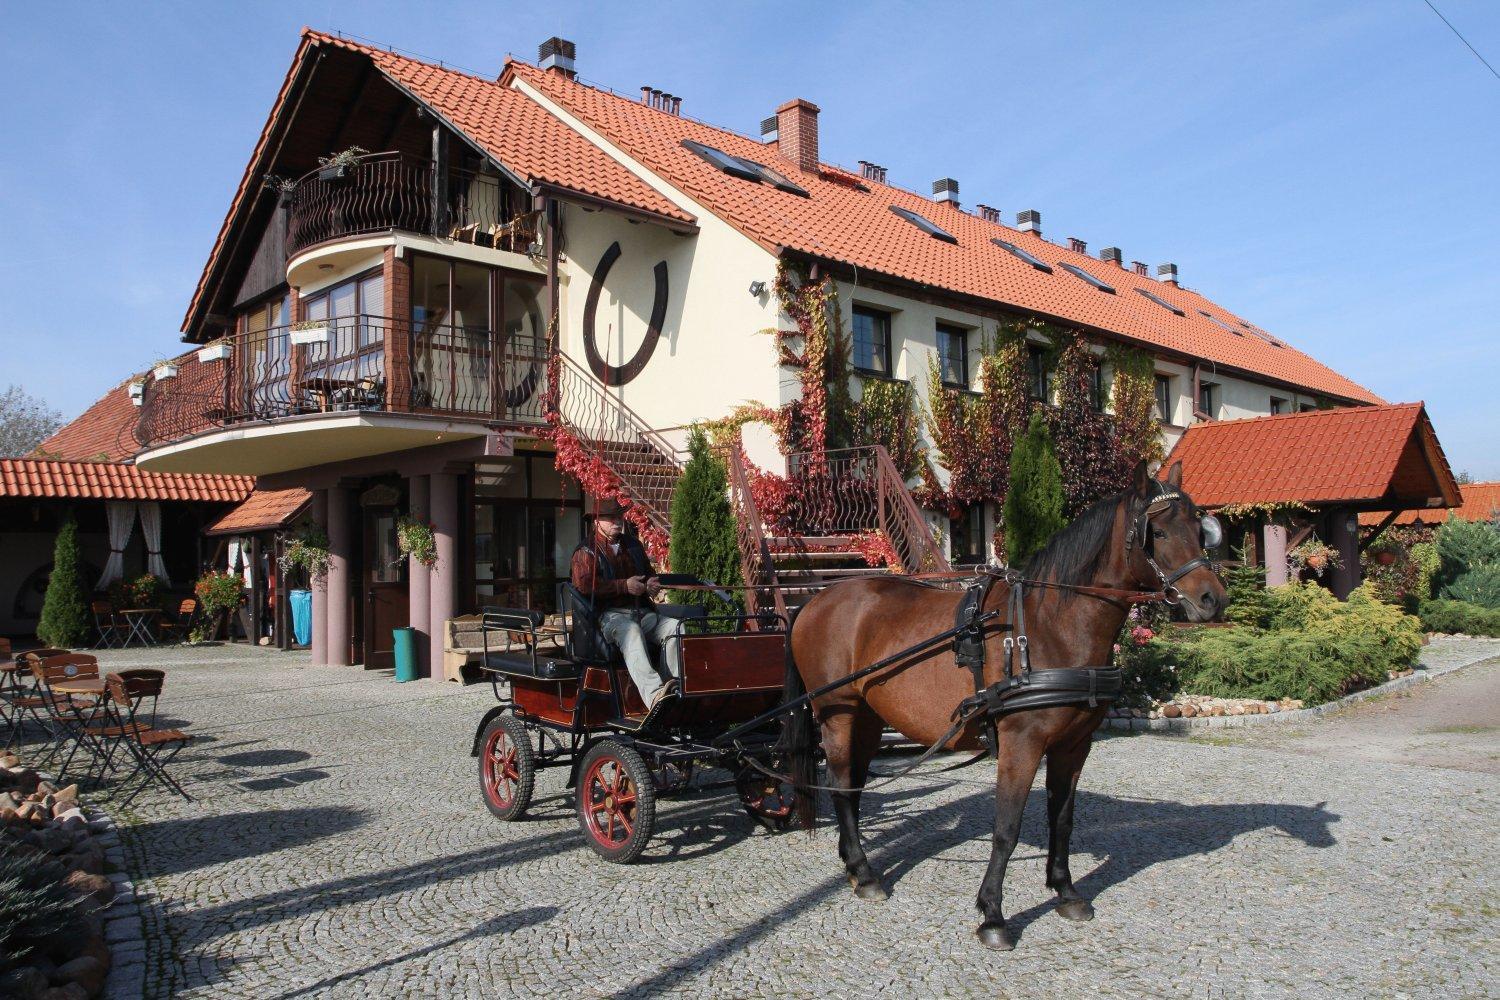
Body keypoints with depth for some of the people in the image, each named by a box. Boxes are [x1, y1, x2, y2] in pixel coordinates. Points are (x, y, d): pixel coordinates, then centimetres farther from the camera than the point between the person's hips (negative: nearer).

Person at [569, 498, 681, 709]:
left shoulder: (633, 546, 27)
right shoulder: (586, 552, 7)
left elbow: (649, 572, 39)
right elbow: (584, 585, -10)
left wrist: (652, 584, 13)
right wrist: (624, 586, -14)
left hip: (643, 612, 6)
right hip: (610, 614, -6)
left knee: (674, 627, -24)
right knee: (631, 631, -40)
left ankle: (675, 687, -32)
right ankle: (654, 694, -56)